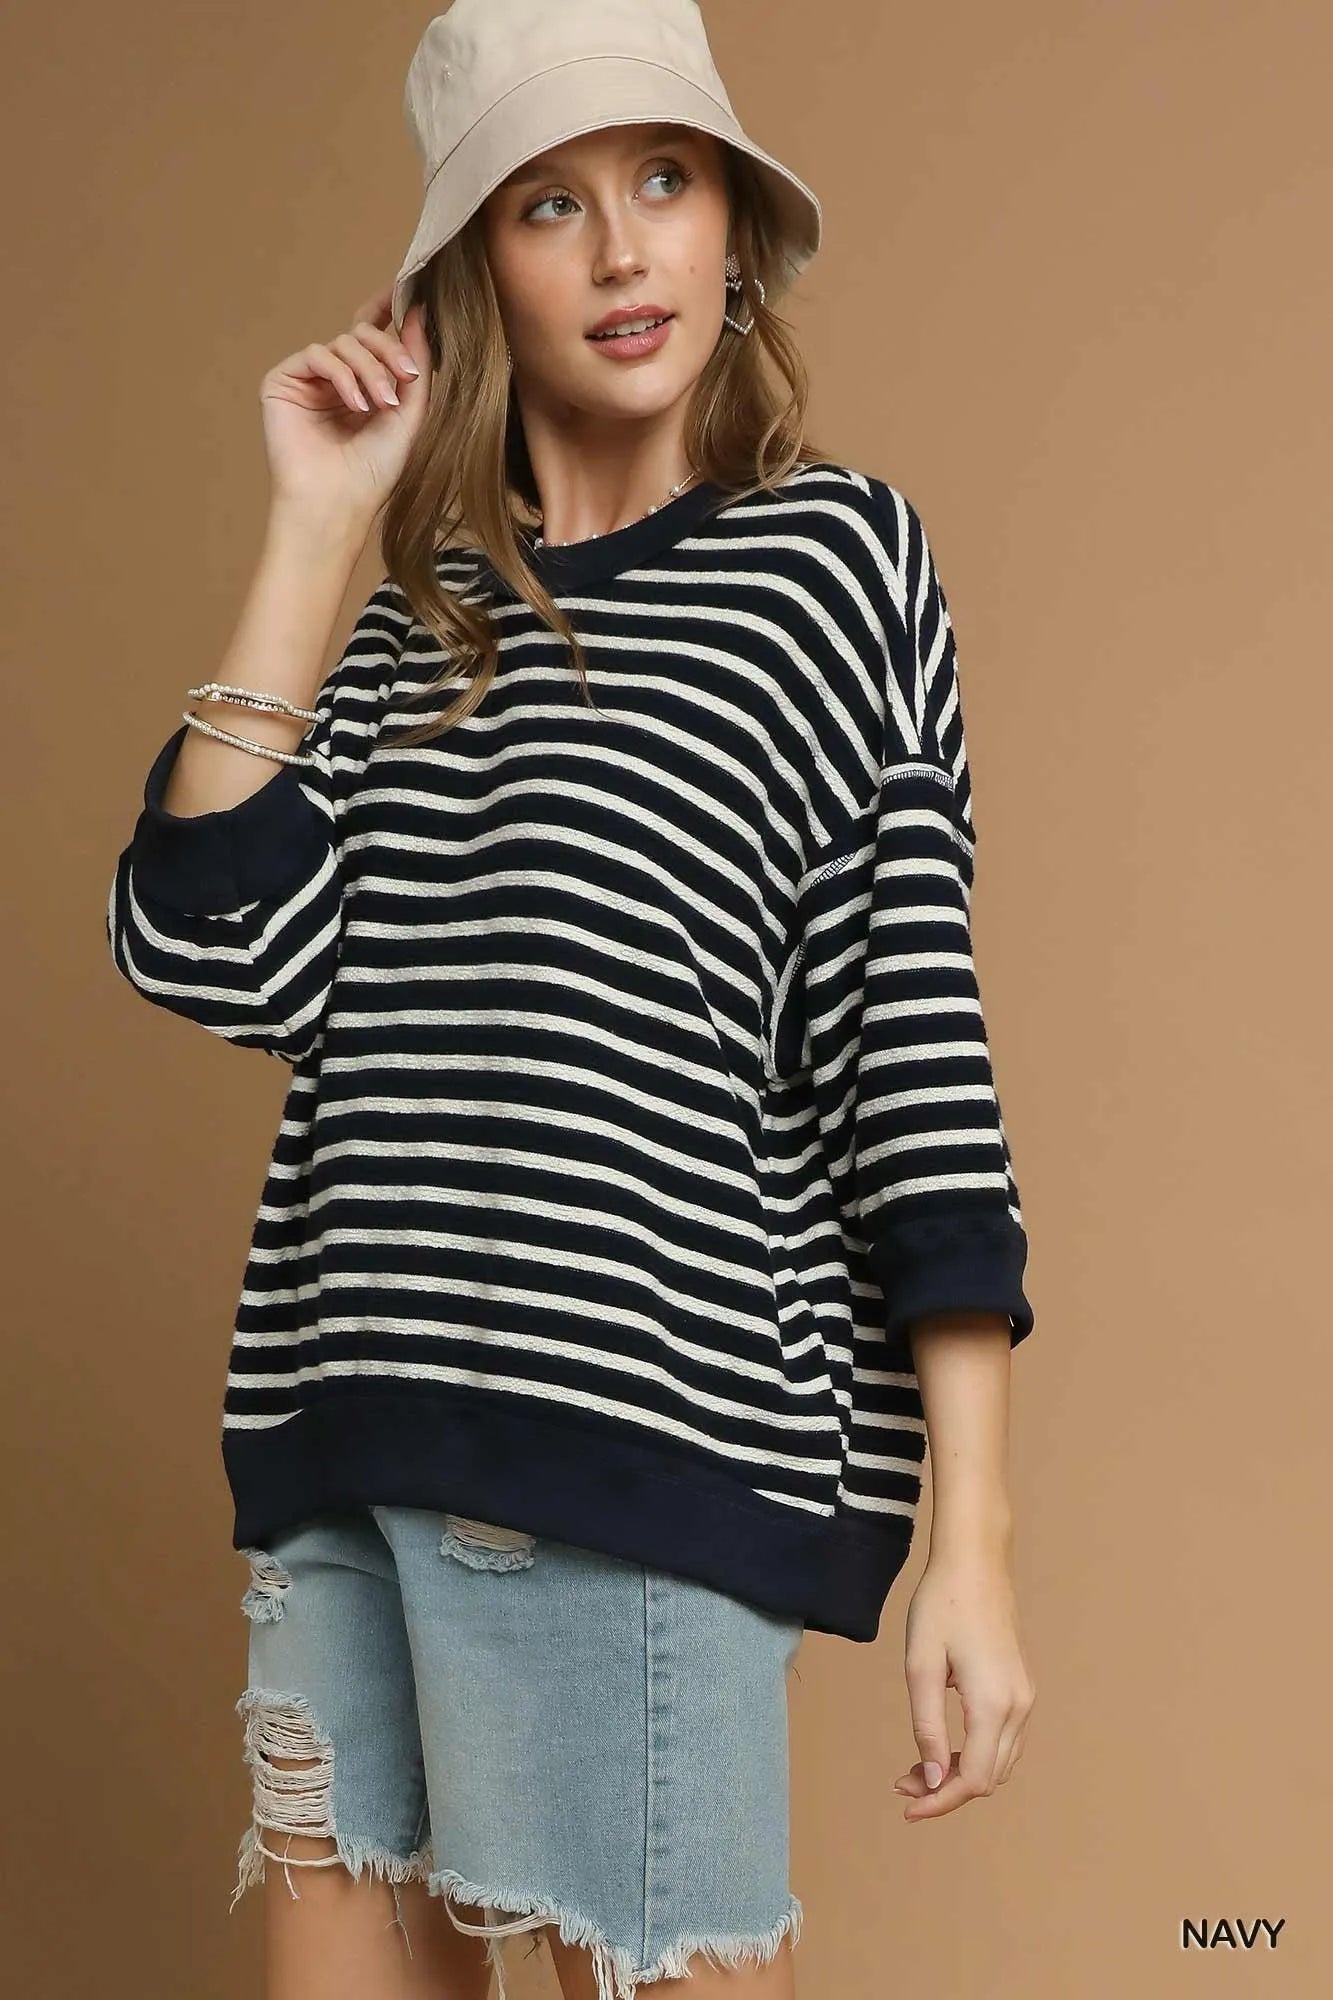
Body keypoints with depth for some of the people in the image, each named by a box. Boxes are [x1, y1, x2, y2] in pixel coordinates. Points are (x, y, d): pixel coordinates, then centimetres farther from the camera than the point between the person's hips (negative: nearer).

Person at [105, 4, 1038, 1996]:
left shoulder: (828, 549, 2)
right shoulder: (418, 619, 15)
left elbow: (913, 1026, -4)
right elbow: (205, 951, 1)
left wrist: (970, 1538, -9)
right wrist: (315, 530, 4)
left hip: (634, 1449, -5)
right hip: (346, 1446, 5)